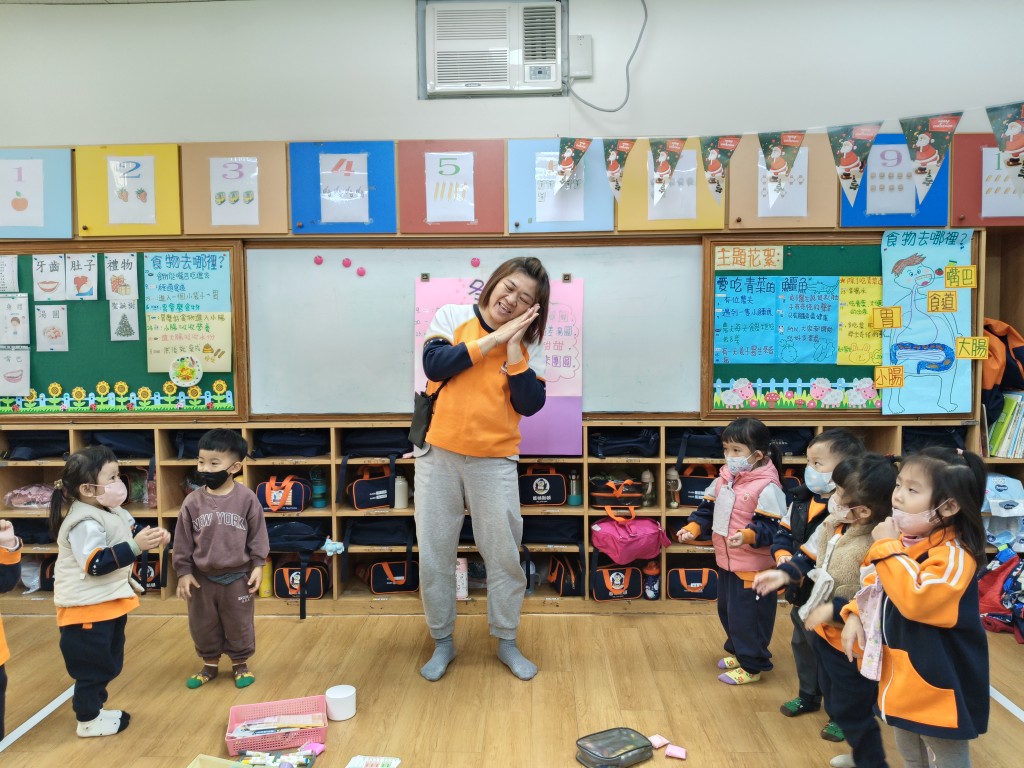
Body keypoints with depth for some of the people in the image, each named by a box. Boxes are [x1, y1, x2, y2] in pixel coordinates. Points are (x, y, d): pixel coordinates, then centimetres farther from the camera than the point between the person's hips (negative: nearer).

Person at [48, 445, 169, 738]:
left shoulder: (113, 512, 4)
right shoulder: (85, 523, -27)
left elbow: (133, 532, 19)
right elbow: (96, 564, -33)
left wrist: (153, 536, -1)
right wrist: (136, 546, -38)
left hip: (110, 601, 10)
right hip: (87, 607, -10)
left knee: (108, 662, 22)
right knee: (92, 666, 5)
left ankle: (96, 709, 37)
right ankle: (87, 720, 21)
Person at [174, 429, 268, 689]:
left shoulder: (246, 498, -13)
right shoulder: (193, 501, -9)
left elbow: (258, 535, -5)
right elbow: (183, 540, -1)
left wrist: (258, 565, -7)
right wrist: (183, 572, -2)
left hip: (237, 576, -2)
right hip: (202, 577, 2)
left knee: (240, 624, 12)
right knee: (202, 625, 16)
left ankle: (240, 663, 33)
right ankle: (209, 664, 37)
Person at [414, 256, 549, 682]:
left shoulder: (528, 343, 3)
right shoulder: (452, 315, 1)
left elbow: (530, 405, -6)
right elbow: (434, 365, -15)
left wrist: (514, 352, -13)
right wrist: (492, 339, -15)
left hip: (495, 461, 1)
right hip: (438, 454, 0)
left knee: (504, 555, 7)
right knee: (434, 554, 8)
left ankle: (507, 643, 27)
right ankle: (442, 642, 27)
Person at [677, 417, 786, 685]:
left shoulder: (767, 488, -22)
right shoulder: (724, 479, 2)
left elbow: (772, 527, -25)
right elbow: (708, 508, 9)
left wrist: (747, 535, -41)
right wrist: (692, 528, -5)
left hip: (753, 566, -8)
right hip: (726, 561, 8)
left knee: (748, 615, 4)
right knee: (727, 610, 23)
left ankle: (751, 665, 22)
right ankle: (737, 651, 43)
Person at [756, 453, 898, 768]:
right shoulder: (832, 526, -8)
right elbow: (811, 557, 10)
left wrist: (834, 610, -30)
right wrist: (785, 573, -1)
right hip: (824, 633, 9)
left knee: (851, 710, 12)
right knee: (835, 701, 28)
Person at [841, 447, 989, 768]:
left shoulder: (953, 554, -25)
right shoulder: (904, 542, 0)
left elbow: (916, 600, -39)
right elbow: (875, 585, 14)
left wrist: (885, 547, -32)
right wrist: (855, 615, -2)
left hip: (938, 683, -8)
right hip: (902, 677, 8)